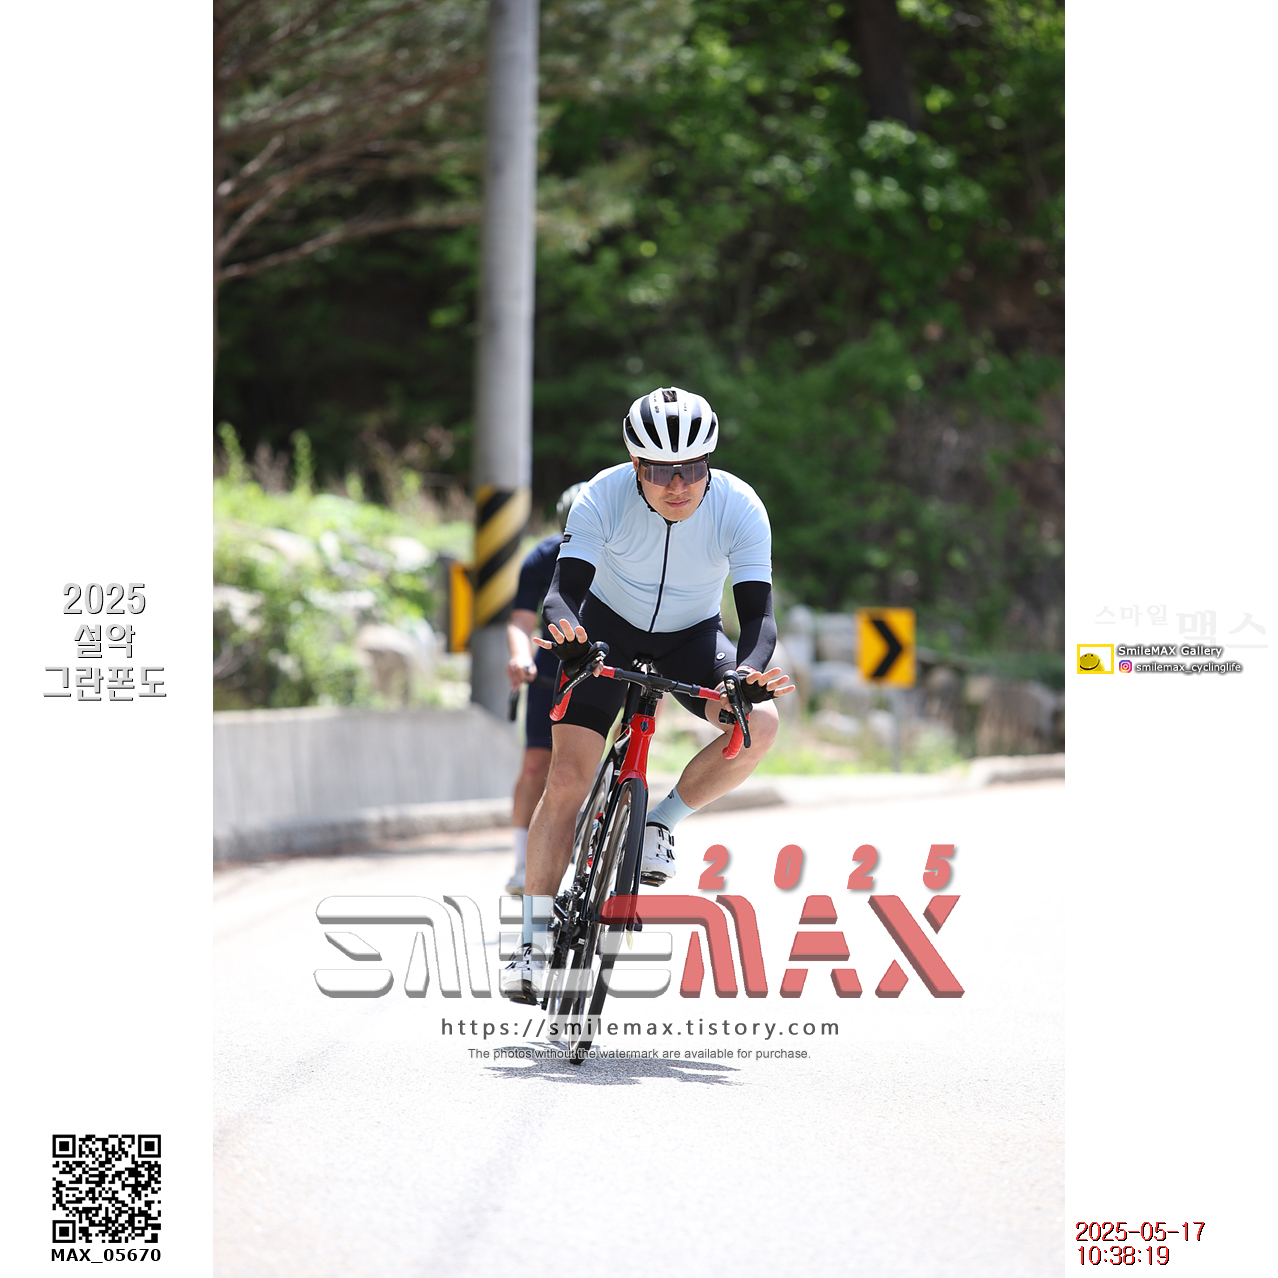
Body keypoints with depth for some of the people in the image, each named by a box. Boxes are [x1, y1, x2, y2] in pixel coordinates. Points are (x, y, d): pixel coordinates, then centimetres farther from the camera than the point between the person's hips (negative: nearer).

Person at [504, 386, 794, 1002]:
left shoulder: (739, 507, -26)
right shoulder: (604, 498, -27)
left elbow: (758, 611, -30)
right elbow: (565, 588, -33)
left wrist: (750, 670, -51)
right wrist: (565, 629, -57)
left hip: (693, 635, 1)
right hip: (609, 628, -1)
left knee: (760, 724, -27)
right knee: (567, 777, -14)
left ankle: (661, 821, -3)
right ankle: (531, 945, -7)